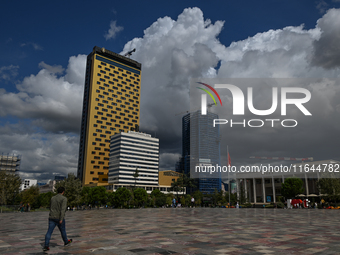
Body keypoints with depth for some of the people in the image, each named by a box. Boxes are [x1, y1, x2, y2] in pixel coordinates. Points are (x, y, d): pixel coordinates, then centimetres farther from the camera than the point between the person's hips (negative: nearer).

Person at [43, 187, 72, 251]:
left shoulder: (52, 198, 11)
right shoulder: (64, 199, -10)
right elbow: (63, 209, -20)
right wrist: (61, 219, -22)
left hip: (51, 218, 4)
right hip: (59, 218, -4)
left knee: (49, 232, -1)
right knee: (63, 230, 14)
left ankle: (46, 246, -12)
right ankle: (66, 242, 33)